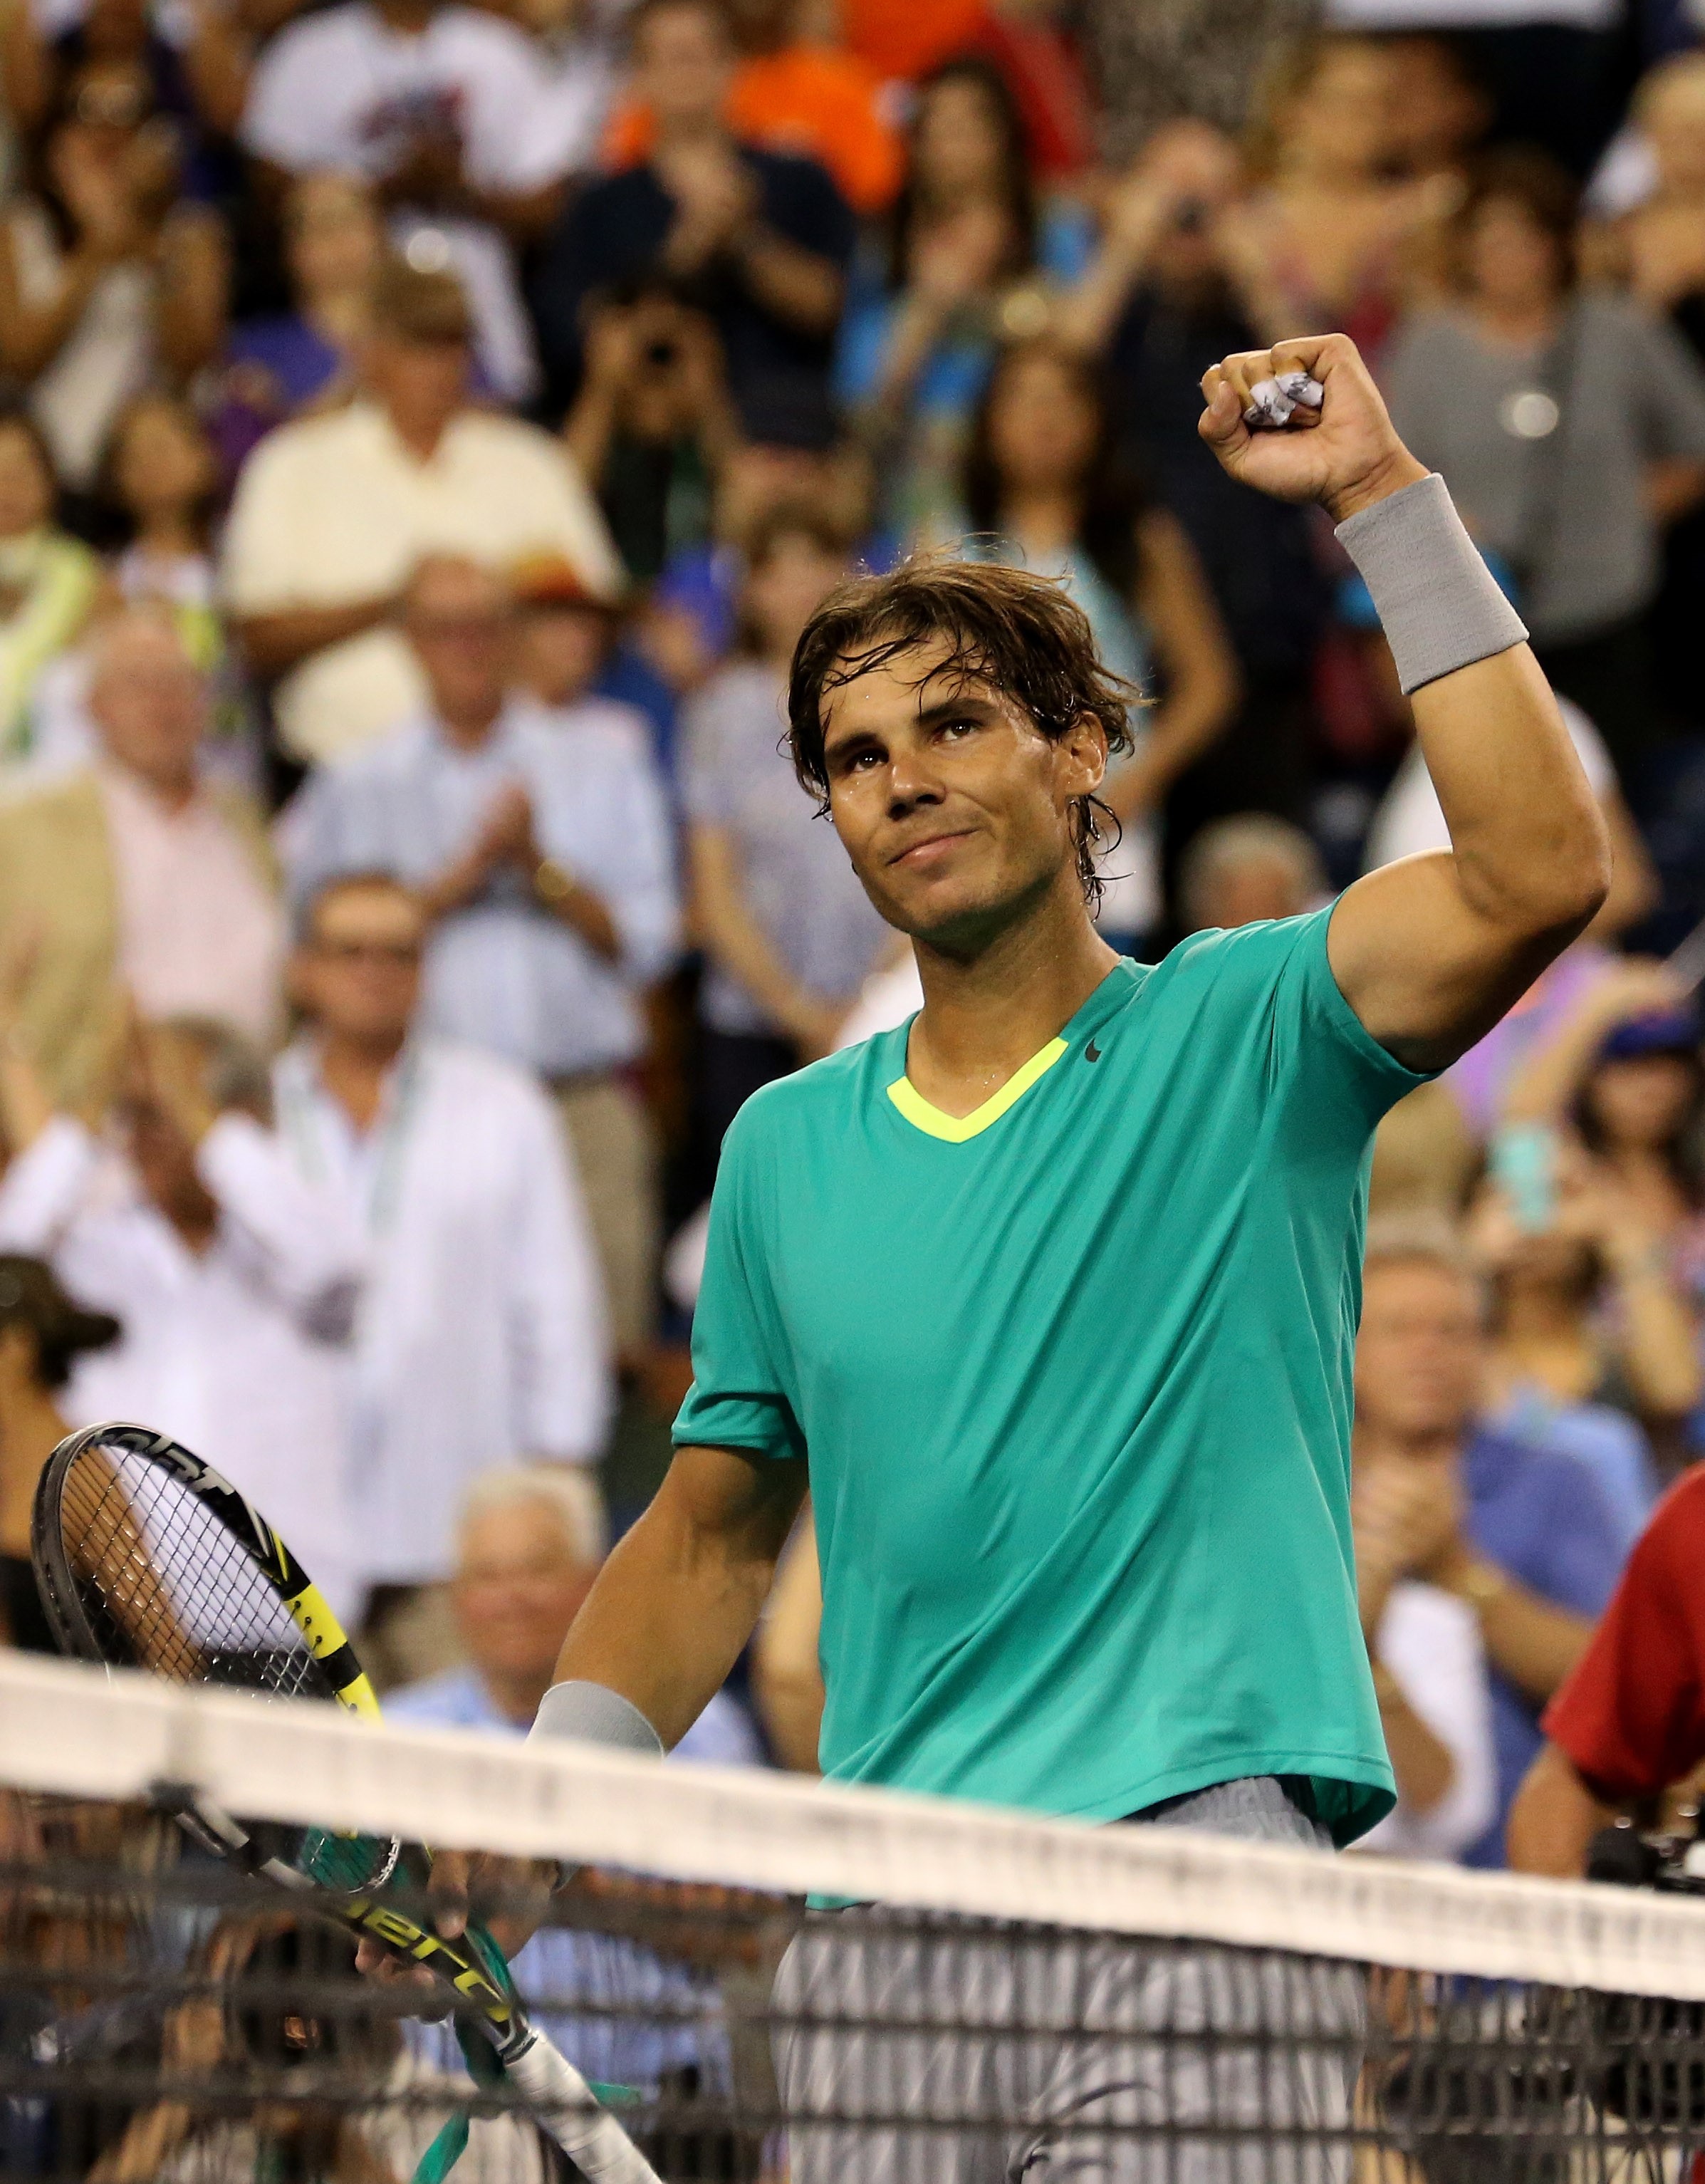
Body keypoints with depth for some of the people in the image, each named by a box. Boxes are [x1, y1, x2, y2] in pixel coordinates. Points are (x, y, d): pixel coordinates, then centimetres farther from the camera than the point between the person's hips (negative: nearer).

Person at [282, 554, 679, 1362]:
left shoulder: (604, 759, 14)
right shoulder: (357, 789, 11)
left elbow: (644, 942, 8)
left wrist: (539, 866, -6)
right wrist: (465, 872, -6)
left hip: (587, 1103, 1)